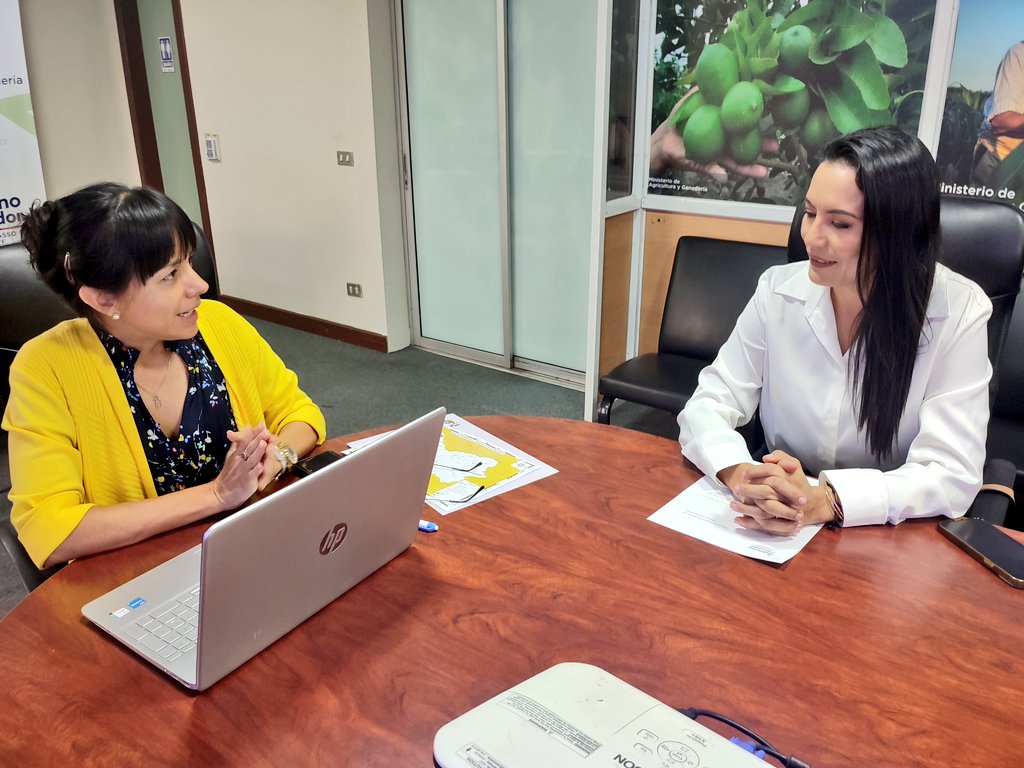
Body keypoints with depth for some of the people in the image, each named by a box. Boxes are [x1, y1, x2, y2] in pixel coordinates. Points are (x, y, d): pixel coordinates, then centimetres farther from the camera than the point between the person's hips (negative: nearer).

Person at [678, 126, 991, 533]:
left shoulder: (958, 313, -13)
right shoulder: (778, 290, -6)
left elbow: (951, 473, -17)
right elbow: (709, 404, -7)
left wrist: (823, 501, -33)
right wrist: (742, 475, -29)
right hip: (778, 533, 3)